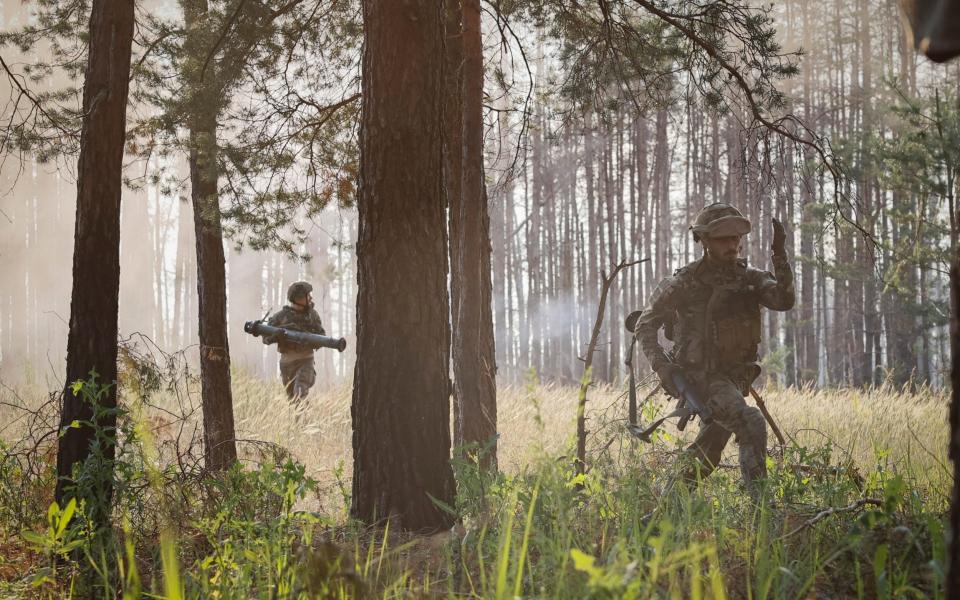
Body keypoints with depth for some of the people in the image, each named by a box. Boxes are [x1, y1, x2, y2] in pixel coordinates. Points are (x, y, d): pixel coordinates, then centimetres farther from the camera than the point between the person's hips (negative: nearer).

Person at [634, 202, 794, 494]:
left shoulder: (751, 278, 1)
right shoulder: (684, 283, -10)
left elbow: (784, 301, -16)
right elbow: (645, 325, -2)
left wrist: (780, 256, -28)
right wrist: (662, 366, -16)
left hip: (735, 378, 6)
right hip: (700, 378, -6)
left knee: (708, 453, 17)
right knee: (751, 423, -27)